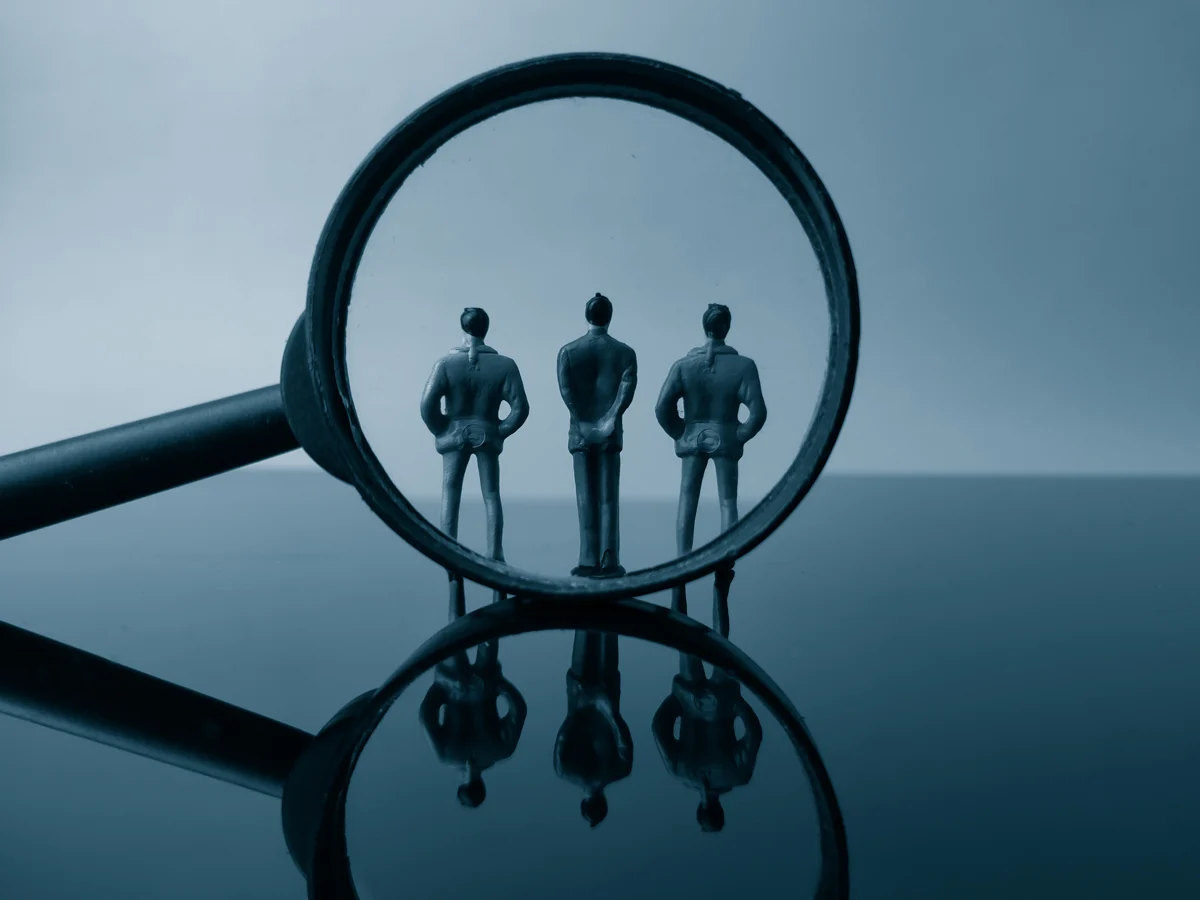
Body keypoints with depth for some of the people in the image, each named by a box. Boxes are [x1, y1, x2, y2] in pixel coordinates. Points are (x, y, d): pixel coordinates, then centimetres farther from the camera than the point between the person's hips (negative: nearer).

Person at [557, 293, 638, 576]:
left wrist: (583, 425, -11)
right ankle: (609, 559, -4)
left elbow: (565, 389, -10)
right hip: (611, 434, 0)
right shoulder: (625, 352, 3)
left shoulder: (568, 352, 2)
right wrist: (611, 419, -15)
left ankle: (589, 560, -1)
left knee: (586, 498, 2)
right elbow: (628, 387, -12)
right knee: (609, 497, 3)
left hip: (580, 433, 0)